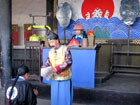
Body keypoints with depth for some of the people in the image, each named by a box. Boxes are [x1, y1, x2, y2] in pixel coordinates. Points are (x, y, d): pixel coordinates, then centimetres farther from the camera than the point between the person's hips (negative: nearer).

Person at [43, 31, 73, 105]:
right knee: (55, 97, 12)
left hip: (65, 79, -4)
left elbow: (69, 62, -16)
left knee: (65, 98, 4)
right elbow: (47, 62, 6)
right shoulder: (50, 51, 7)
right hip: (54, 79, 5)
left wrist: (57, 69, -25)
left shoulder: (65, 49, -8)